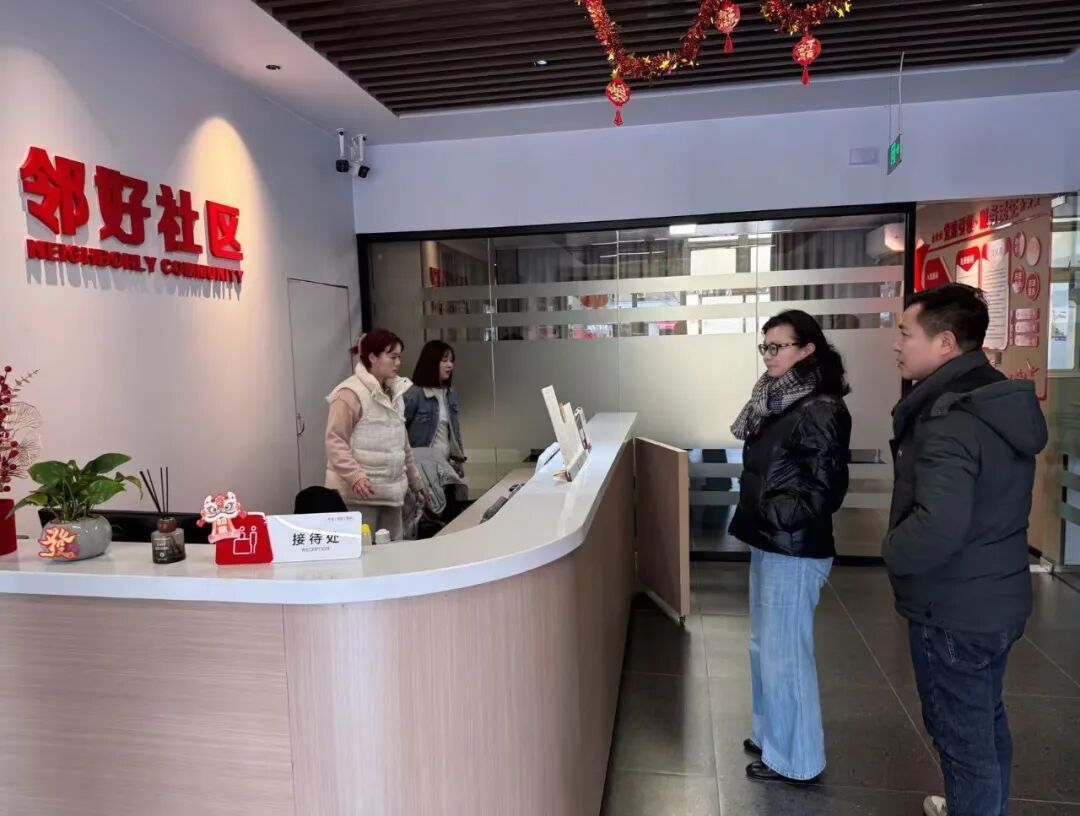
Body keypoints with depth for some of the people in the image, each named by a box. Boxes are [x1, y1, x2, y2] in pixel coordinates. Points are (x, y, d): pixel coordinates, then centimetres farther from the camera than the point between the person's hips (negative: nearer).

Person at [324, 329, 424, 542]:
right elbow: (335, 442, -16)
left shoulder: (395, 391, 14)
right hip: (361, 492, -8)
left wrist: (414, 480, 24)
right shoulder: (351, 393, -12)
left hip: (390, 490, 8)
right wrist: (355, 476, -27)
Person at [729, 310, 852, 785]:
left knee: (784, 653, 3)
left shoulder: (820, 410, -18)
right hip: (769, 543, 9)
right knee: (765, 647, 20)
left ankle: (796, 760, 21)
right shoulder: (779, 400, 9)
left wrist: (776, 516, -26)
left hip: (794, 550, -9)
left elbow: (825, 490, -21)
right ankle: (772, 735, 38)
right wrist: (758, 520, 12)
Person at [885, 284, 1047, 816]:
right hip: (997, 596, 10)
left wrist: (894, 554, -16)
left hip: (954, 610, -10)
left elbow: (938, 526, -35)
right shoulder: (1002, 402, 5)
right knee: (986, 720, 25)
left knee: (961, 735, 7)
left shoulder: (949, 419, -26)